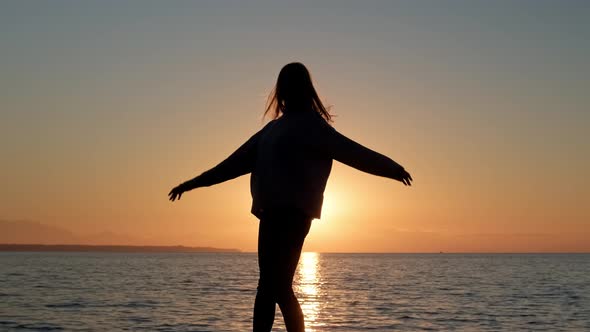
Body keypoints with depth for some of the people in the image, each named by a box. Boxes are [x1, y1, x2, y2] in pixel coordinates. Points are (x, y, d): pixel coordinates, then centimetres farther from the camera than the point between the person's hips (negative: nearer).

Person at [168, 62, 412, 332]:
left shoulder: (311, 124, 0)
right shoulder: (274, 128, 22)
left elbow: (348, 150, -5)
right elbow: (236, 162, 25)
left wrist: (391, 168, -10)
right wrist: (193, 183, 27)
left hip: (292, 213, -8)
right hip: (273, 213, 8)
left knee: (278, 287, -12)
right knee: (269, 286, 8)